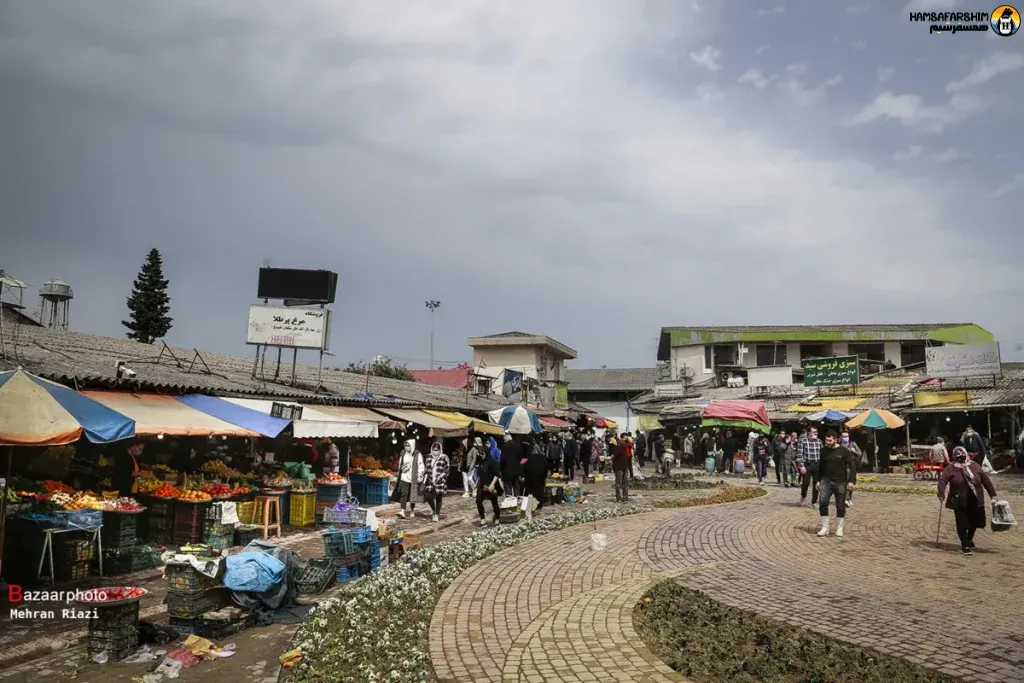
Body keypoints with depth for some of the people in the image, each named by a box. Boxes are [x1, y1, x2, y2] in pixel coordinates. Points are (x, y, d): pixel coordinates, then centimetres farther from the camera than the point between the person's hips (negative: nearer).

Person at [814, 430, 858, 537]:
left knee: (840, 506, 4)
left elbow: (852, 466, -5)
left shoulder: (844, 451, -6)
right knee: (822, 503, -9)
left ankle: (839, 529, 19)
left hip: (840, 482, -2)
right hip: (826, 481, 3)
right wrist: (818, 480, 13)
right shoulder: (823, 451, 5)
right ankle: (825, 528, 0)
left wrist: (852, 480, -14)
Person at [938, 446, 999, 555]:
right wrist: (941, 493, -27)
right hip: (960, 502, -3)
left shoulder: (974, 465, 4)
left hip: (975, 501, 3)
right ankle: (965, 545, 13)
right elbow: (943, 479, -12)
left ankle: (969, 538, 41)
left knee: (975, 521, 14)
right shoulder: (951, 468, -5)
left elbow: (986, 479, 6)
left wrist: (993, 495, 4)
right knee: (962, 524, -1)